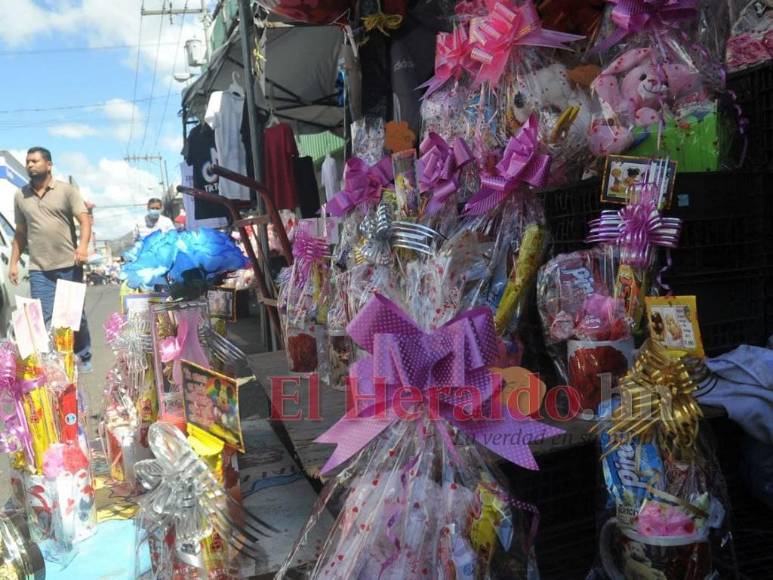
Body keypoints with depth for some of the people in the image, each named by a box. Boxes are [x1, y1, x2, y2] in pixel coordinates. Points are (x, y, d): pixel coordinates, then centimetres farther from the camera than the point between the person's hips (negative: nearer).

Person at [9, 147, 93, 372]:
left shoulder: (67, 190, 1)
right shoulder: (20, 196, 12)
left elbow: (85, 220, -7)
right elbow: (20, 232, 17)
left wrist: (83, 246, -24)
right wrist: (13, 262, 12)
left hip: (69, 265, -2)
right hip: (39, 269, 2)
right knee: (43, 319, -2)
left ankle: (84, 358, 23)